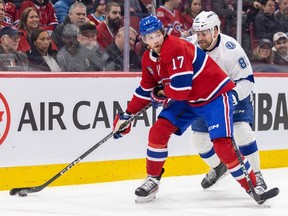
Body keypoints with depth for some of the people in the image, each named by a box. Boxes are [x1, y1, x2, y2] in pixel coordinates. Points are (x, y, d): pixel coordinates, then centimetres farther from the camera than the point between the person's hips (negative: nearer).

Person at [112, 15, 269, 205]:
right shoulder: (149, 59, 2)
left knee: (223, 145, -18)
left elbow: (181, 88, -32)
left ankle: (253, 186, -4)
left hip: (215, 96, -8)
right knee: (158, 131, -5)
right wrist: (127, 115, 12)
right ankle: (152, 180, 10)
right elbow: (145, 90, 15)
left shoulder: (176, 48, -27)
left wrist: (161, 93, -12)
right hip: (187, 101, 8)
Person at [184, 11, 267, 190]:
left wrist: (233, 96, -39)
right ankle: (218, 167, 32)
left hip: (234, 94, -5)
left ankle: (256, 175, -9)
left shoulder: (231, 49, -30)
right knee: (199, 136, 3)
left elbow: (247, 80, -24)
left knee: (241, 130, -23)